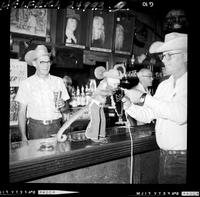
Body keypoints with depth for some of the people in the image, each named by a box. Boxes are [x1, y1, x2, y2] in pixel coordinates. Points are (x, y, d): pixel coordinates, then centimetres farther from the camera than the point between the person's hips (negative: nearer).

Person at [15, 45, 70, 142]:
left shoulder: (58, 81, 7)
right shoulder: (26, 83, -1)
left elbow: (66, 107, 11)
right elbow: (22, 112, 0)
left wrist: (63, 105, -12)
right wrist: (23, 137, -6)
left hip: (55, 127, 2)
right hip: (36, 128, -2)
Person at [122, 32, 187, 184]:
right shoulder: (163, 85, 9)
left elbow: (181, 114, -29)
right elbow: (148, 116, 10)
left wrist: (143, 97, -26)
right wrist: (128, 106, -9)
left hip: (182, 159, -6)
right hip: (164, 156, 6)